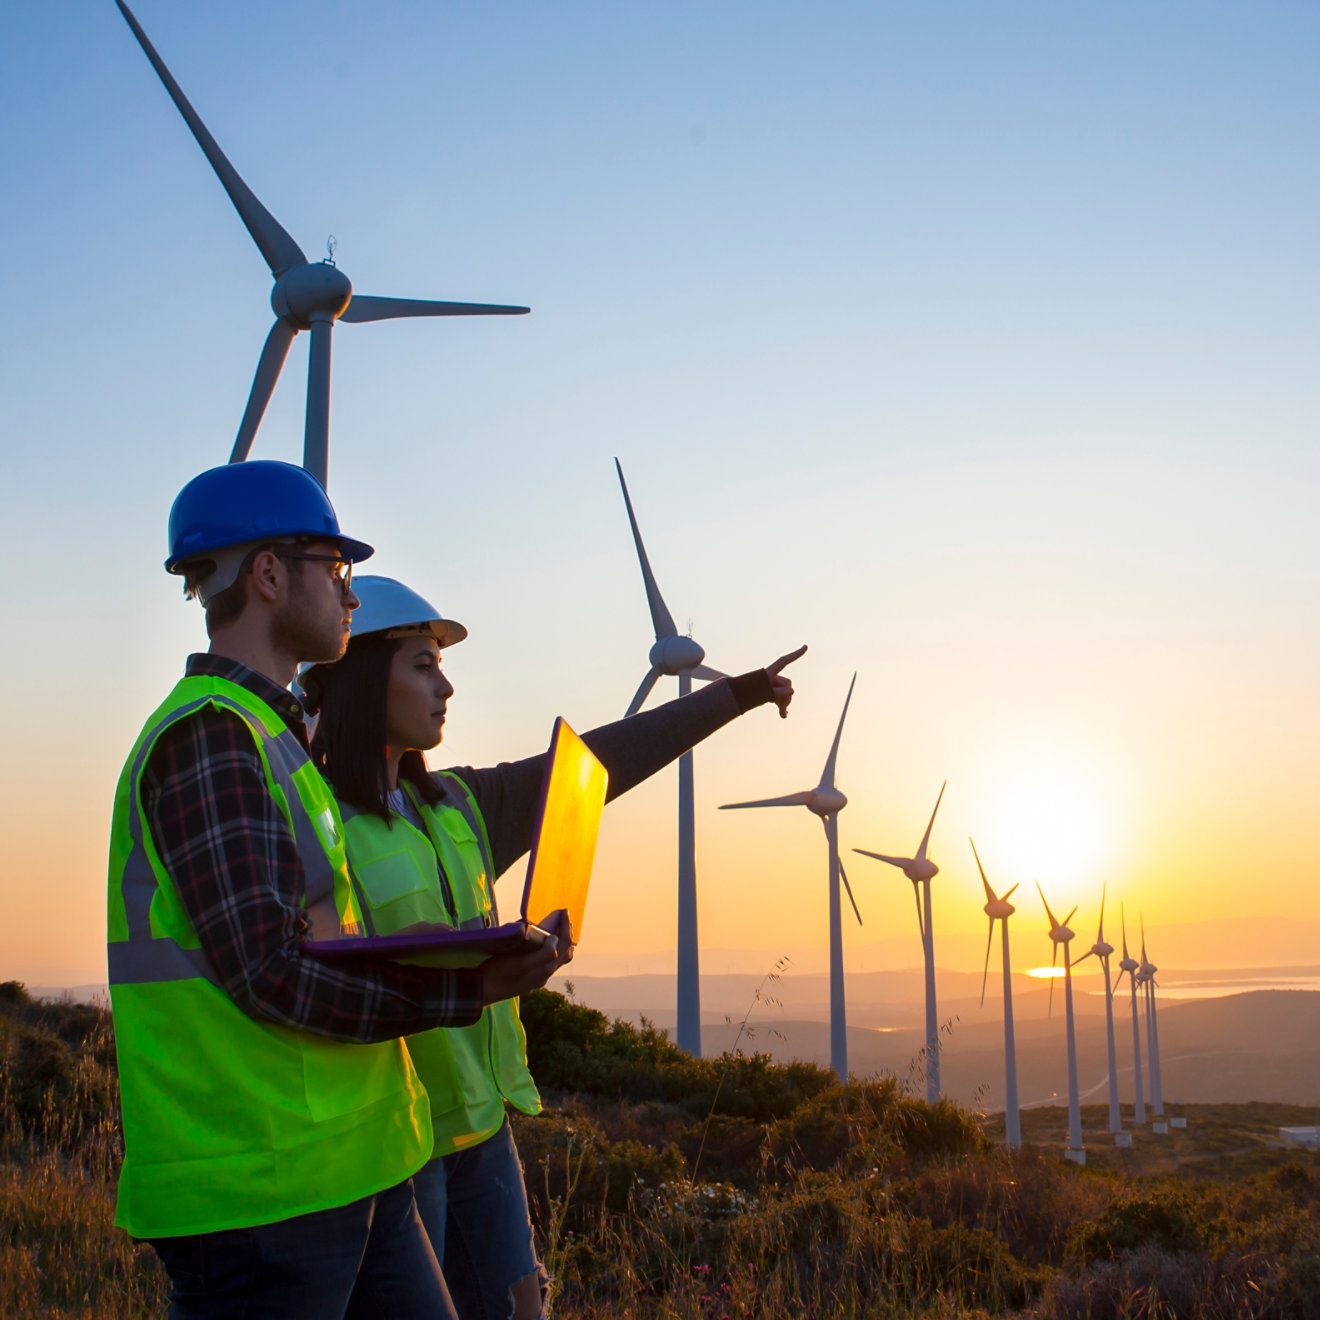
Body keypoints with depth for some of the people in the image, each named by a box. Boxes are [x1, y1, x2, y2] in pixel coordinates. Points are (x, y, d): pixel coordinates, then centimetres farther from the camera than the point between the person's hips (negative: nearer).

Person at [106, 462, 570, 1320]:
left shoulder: (265, 735, 18)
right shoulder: (208, 736, -14)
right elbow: (272, 974, -21)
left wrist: (471, 963, 12)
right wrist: (472, 988, -16)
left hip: (347, 1169, 10)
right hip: (260, 1189, -10)